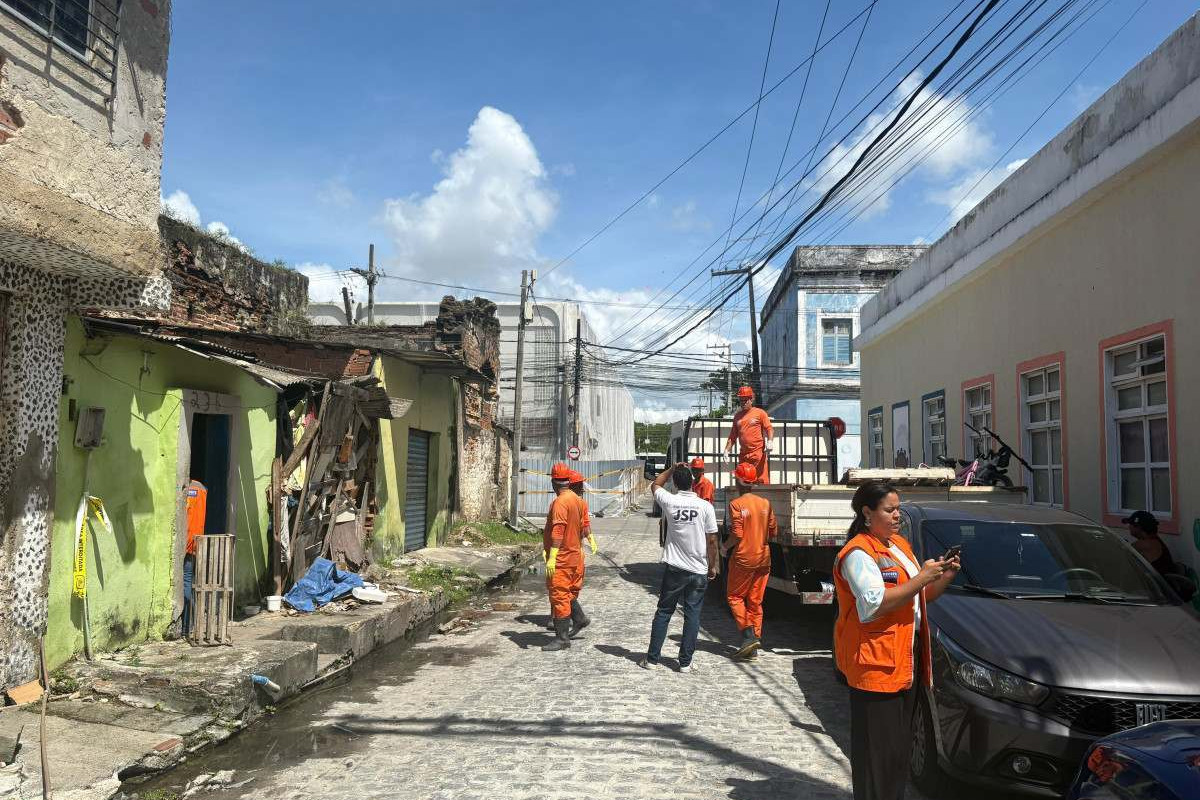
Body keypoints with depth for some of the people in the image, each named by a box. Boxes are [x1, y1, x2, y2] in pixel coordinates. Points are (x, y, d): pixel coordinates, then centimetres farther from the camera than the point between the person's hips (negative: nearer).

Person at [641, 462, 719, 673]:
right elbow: (712, 540, -4)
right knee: (692, 614, 7)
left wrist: (673, 468, 17)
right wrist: (712, 566, 7)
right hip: (698, 571, -1)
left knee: (663, 612, 10)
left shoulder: (669, 501, -7)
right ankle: (685, 662, 10)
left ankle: (652, 659, 14)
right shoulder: (705, 506, -9)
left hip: (674, 569, 1)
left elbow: (656, 484, 16)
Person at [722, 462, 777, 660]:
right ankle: (753, 648, 13)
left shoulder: (736, 504, -13)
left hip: (743, 558, -5)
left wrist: (725, 547, 0)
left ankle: (748, 635, -7)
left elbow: (737, 535, -18)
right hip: (763, 558, 5)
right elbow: (773, 531, 6)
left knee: (734, 596, 10)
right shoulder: (765, 503, 3)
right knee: (755, 601, 11)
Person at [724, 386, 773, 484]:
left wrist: (770, 441, -20)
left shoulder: (760, 413, 3)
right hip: (743, 455, 5)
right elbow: (732, 436, 20)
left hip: (758, 454, -5)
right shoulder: (737, 416, 17)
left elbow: (769, 429, -2)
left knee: (762, 481, -9)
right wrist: (727, 450, 11)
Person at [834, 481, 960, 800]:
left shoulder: (900, 545, 16)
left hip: (906, 660, 9)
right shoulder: (858, 554, -14)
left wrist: (944, 577, 2)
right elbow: (874, 605, -24)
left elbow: (922, 596, 21)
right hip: (875, 664, -9)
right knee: (877, 751, -3)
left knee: (900, 746, 17)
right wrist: (921, 578, -21)